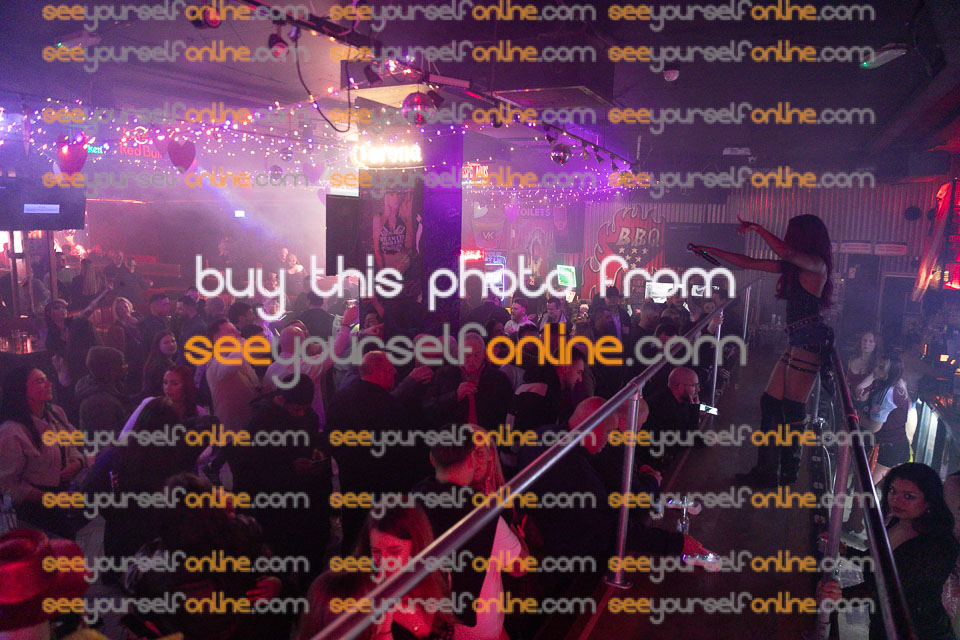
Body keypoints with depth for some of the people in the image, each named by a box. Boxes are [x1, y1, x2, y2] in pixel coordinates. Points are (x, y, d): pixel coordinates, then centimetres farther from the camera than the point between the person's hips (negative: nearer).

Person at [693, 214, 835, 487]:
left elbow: (785, 251, -28)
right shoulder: (792, 267, 18)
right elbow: (747, 263, 22)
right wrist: (711, 250, 22)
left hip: (811, 339, -9)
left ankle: (788, 475, 4)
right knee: (770, 402, 6)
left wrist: (757, 228, -16)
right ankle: (767, 471, 12)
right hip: (799, 341, 9)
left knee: (792, 408, -6)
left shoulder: (817, 265, -7)